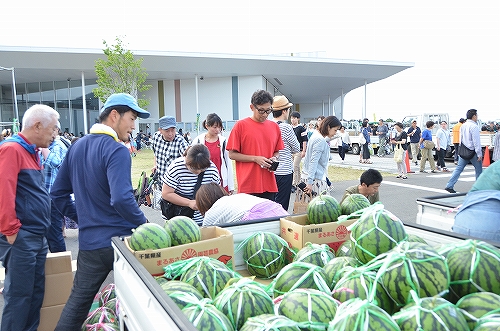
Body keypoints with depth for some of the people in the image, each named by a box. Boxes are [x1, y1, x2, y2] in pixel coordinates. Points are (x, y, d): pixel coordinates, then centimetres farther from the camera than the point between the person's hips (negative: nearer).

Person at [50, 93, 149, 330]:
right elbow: (121, 199, -28)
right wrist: (143, 223, -13)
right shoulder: (116, 151, -17)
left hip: (88, 241, 7)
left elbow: (58, 193, 13)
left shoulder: (76, 147, 8)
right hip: (119, 240, -6)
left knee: (77, 301, 15)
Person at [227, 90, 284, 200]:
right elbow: (232, 154, -3)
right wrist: (255, 159, -13)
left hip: (269, 186, 4)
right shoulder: (241, 125, -3)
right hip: (248, 186, -4)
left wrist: (274, 159, -2)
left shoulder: (274, 127, 10)